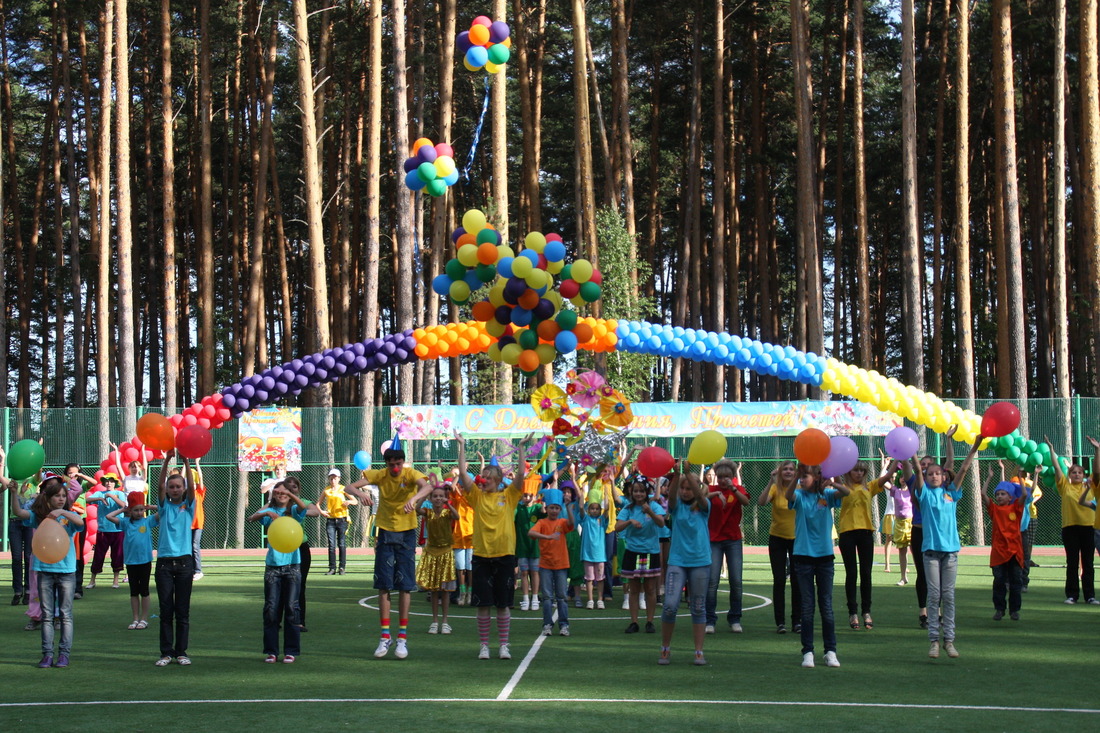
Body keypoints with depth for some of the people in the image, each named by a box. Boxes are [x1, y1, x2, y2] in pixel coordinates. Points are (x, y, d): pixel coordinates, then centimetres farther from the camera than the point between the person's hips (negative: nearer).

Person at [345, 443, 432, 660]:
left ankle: (403, 637, 6)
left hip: (406, 534, -2)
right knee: (384, 586, 1)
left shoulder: (411, 474, -10)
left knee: (405, 586, -1)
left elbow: (426, 486, -31)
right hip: (385, 533, 2)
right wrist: (360, 493, -36)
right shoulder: (379, 475, -4)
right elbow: (350, 486, -13)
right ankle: (385, 636, 7)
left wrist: (414, 498, -52)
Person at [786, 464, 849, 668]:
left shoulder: (827, 495, 1)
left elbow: (846, 492, -18)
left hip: (825, 555, 0)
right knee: (807, 606, 3)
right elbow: (788, 495, -22)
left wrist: (832, 484, -39)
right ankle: (807, 651, 6)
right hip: (803, 555, 0)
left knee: (826, 605, 4)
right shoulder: (799, 496, 1)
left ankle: (830, 651, 9)